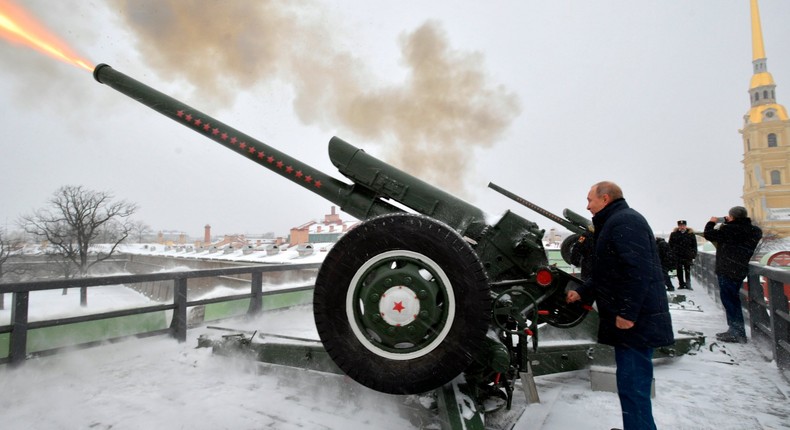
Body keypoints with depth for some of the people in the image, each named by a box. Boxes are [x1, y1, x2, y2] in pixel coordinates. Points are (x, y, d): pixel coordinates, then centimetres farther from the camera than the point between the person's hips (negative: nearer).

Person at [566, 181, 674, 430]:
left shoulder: (625, 221, -13)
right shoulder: (614, 223, 21)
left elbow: (638, 269, -24)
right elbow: (609, 272, 26)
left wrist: (627, 312, -24)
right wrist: (582, 292, 19)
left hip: (635, 322, -11)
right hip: (633, 320, 11)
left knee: (632, 387, -6)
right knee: (632, 385, 18)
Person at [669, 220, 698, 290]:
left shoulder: (691, 234, 2)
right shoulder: (674, 234, 2)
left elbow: (694, 245, 5)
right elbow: (670, 245, 7)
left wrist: (693, 255, -2)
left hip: (687, 256, -1)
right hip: (677, 256, 1)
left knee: (687, 271, 3)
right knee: (679, 271, 6)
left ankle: (688, 284, 10)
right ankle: (681, 284, 15)